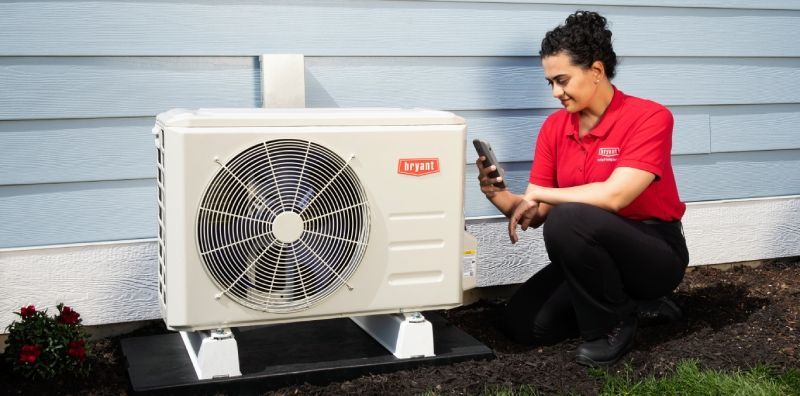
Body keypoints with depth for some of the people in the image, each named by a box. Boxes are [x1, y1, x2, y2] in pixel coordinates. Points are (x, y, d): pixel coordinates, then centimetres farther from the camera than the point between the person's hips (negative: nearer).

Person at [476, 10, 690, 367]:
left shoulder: (650, 117, -17)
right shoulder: (554, 127, 0)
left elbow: (614, 196, -30)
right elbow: (536, 215, 0)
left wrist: (537, 193, -21)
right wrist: (497, 195, -20)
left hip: (655, 253, -6)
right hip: (596, 252, 7)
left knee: (568, 220, -33)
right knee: (523, 323, -8)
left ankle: (612, 324, -11)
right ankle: (615, 299, 13)